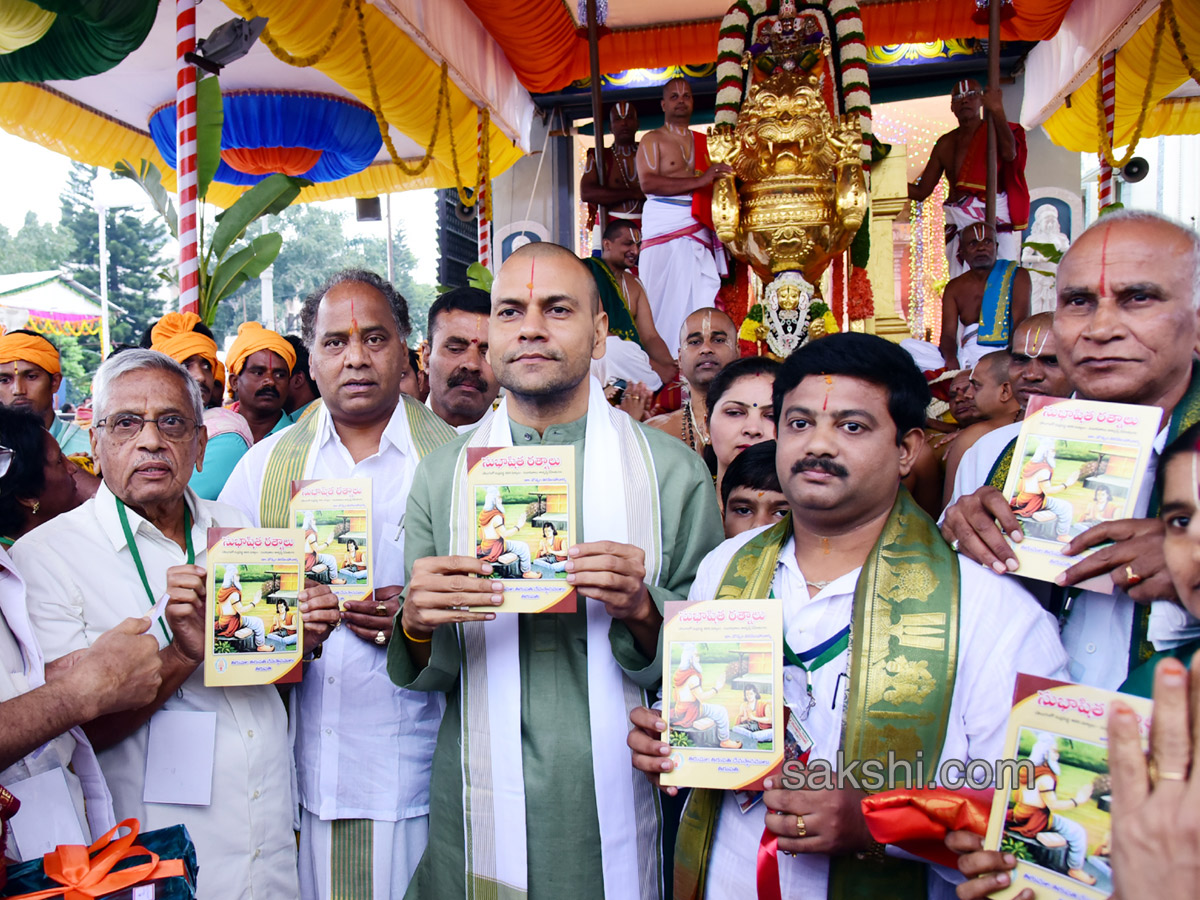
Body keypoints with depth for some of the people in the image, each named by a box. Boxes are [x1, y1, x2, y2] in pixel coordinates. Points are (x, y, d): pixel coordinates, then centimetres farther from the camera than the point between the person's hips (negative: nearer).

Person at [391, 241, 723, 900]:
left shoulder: (673, 471, -6)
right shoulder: (440, 473, 0)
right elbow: (425, 673, 3)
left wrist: (641, 611, -22)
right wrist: (417, 626, -19)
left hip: (616, 818, -1)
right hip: (474, 821, 2)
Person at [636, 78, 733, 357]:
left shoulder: (704, 142, 21)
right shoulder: (653, 140, 5)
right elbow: (647, 182, -11)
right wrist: (698, 181, -16)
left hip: (699, 228, 4)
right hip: (665, 225, -4)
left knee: (702, 294, -5)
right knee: (667, 294, -8)